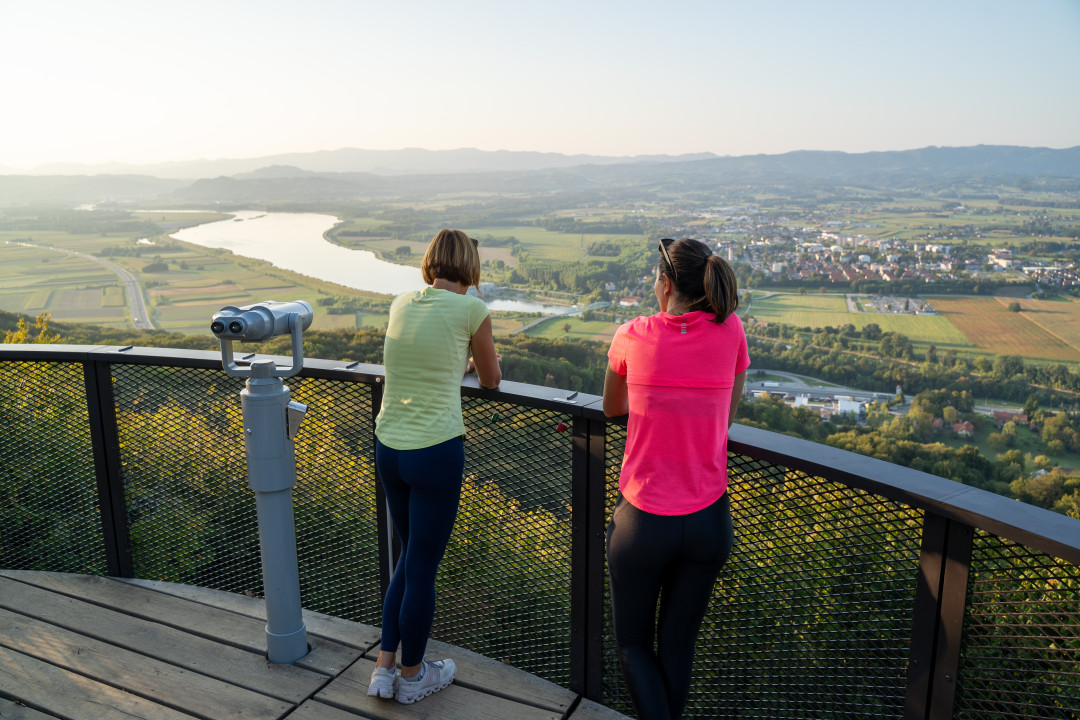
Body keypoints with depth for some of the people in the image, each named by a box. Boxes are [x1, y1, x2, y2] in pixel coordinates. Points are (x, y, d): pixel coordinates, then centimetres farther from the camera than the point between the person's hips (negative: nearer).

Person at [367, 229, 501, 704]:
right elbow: (491, 380, 7)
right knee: (422, 569, 11)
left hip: (388, 448, 6)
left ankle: (384, 669, 30)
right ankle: (412, 677, 30)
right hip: (436, 452, -6)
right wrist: (480, 362, 29)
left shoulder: (401, 304, 7)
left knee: (410, 556, 24)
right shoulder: (471, 310, -9)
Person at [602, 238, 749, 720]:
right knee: (678, 642, 22)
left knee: (633, 643, 19)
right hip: (709, 519, 2)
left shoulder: (633, 335, -9)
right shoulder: (731, 331, -6)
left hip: (643, 519, -2)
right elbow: (727, 416, 7)